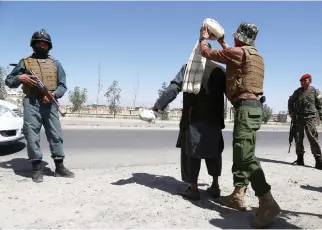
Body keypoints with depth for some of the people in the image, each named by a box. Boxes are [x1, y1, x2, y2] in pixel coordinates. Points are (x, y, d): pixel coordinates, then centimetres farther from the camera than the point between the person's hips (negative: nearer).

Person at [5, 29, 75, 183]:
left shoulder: (56, 64, 16)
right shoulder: (25, 62, 12)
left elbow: (63, 85, 9)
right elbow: (8, 81, 14)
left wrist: (53, 94, -11)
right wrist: (20, 78, -7)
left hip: (50, 104, 1)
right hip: (31, 104, -1)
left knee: (56, 135, 1)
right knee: (32, 136, -3)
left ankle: (59, 167, 8)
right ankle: (37, 169, 5)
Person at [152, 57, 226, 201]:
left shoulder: (189, 67, -2)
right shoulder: (220, 70, 7)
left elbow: (174, 88, -10)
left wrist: (158, 105, -9)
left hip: (194, 118, -3)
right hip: (214, 119, 4)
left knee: (191, 152, 5)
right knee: (213, 151, 16)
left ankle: (193, 189, 8)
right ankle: (215, 186, 20)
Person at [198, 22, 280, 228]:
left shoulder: (239, 52, -9)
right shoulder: (255, 55, 19)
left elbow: (207, 53, -2)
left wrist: (204, 38, 18)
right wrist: (220, 41, 41)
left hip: (246, 107, -10)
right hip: (252, 107, 10)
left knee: (246, 155, -15)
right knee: (240, 153, 12)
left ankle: (268, 203, -17)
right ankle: (238, 196, 18)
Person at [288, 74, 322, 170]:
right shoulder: (297, 92, 11)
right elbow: (290, 101, 22)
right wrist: (291, 112, 9)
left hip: (310, 117, -4)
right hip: (298, 118, 4)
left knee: (313, 138, -14)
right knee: (298, 138, 5)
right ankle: (300, 159, 15)